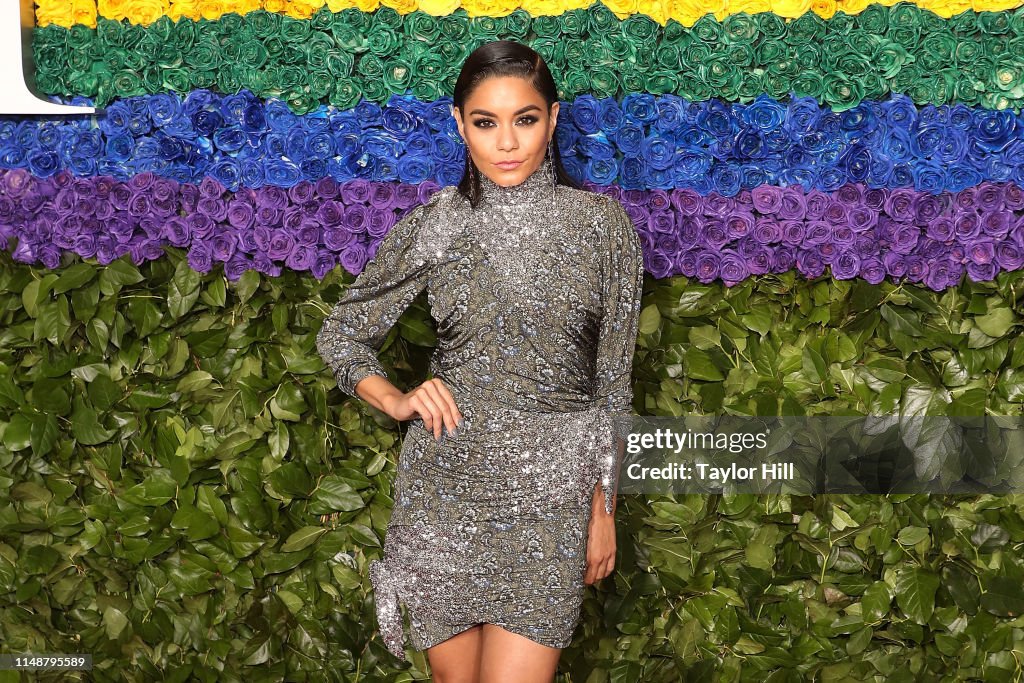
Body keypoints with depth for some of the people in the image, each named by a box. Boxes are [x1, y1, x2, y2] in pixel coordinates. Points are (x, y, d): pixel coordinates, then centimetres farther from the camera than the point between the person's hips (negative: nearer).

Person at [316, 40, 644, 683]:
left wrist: (604, 510, 5)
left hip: (549, 503, -1)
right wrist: (397, 401, -7)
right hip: (443, 486, 1)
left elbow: (613, 379, 3)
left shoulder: (602, 225, -3)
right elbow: (343, 334, 10)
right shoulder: (433, 226, -1)